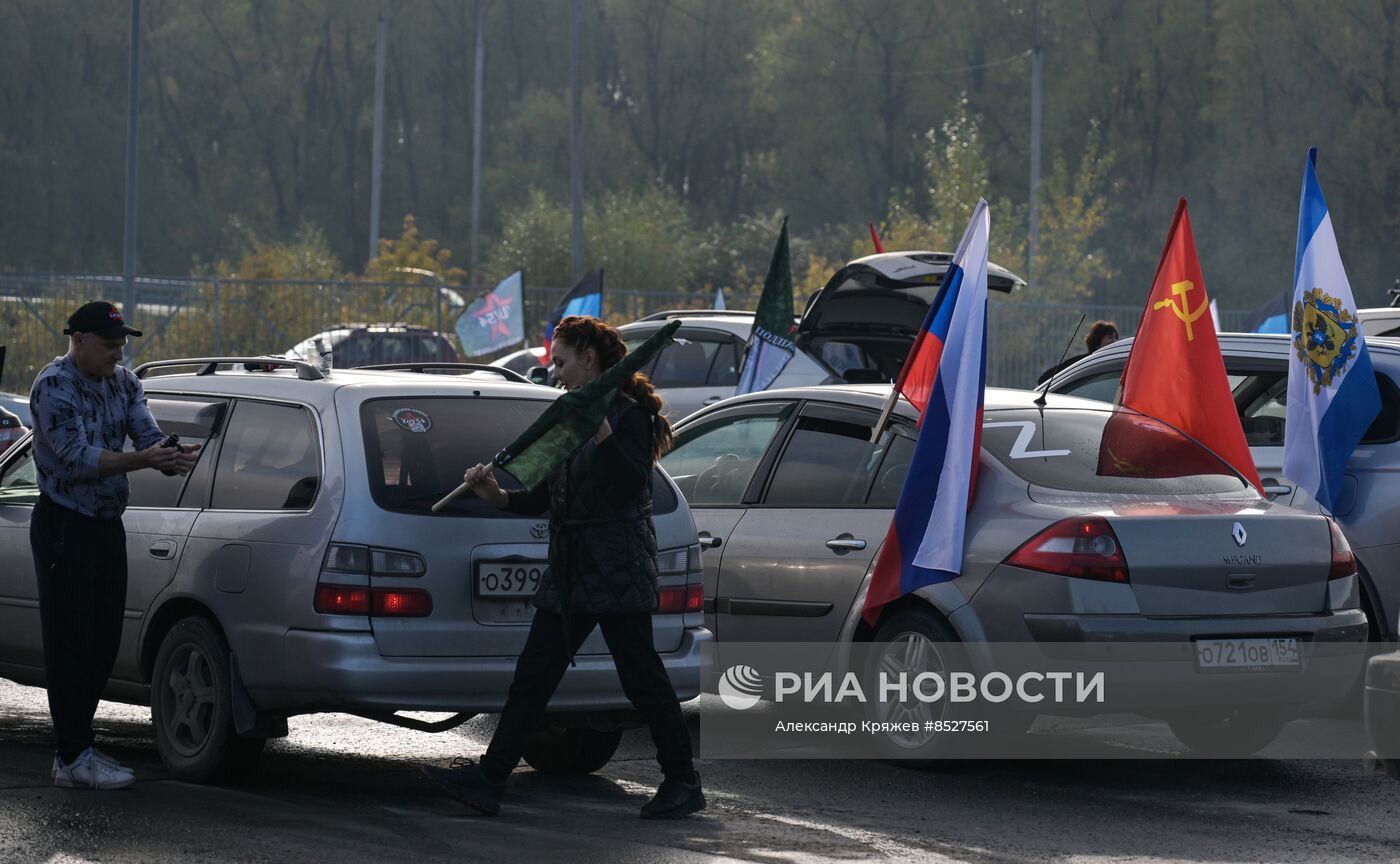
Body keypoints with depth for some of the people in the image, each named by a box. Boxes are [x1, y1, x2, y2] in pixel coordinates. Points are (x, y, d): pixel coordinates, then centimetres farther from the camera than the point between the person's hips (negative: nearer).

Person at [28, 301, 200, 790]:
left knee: (103, 642, 9)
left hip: (107, 526, 8)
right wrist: (144, 460, -33)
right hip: (64, 526, -8)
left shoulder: (124, 384, 10)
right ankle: (74, 759, -7)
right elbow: (77, 457, -24)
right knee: (70, 643, -7)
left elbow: (148, 435, 0)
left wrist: (171, 457, -24)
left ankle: (75, 749, 17)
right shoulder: (54, 386, -14)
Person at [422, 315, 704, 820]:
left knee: (640, 675, -3)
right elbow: (549, 499, 20)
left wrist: (602, 433, -28)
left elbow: (630, 487, -20)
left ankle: (683, 783, 6)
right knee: (533, 675, 4)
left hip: (618, 572, -9)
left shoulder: (628, 415, -8)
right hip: (570, 571, 9)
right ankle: (489, 780, 2)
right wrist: (499, 497, 6)